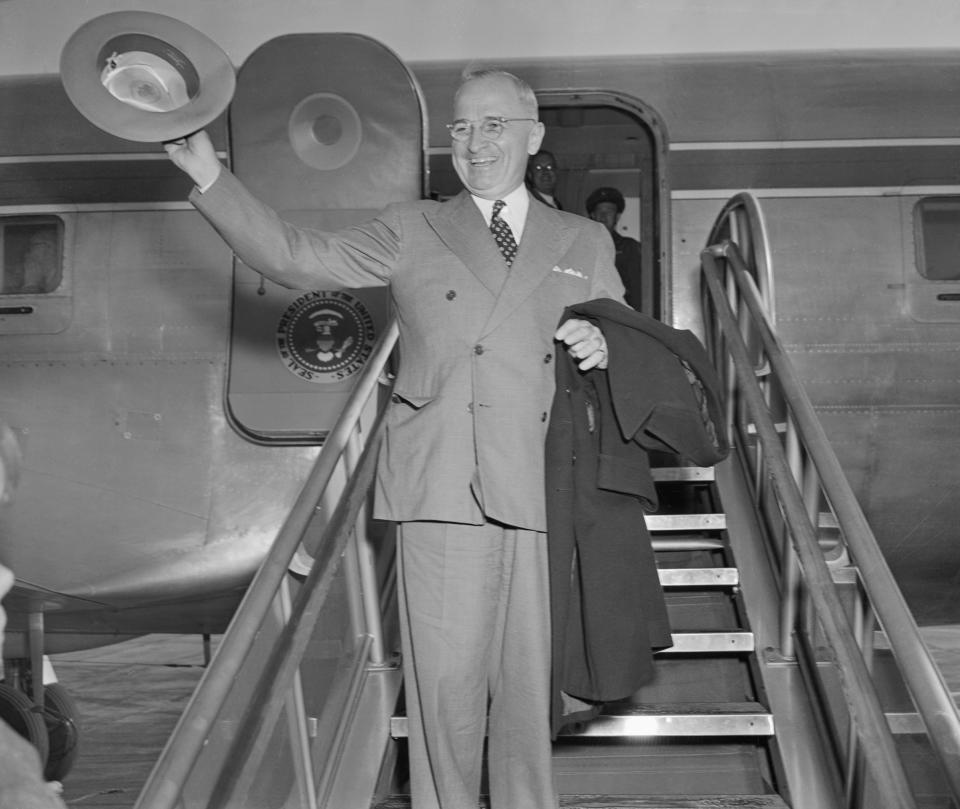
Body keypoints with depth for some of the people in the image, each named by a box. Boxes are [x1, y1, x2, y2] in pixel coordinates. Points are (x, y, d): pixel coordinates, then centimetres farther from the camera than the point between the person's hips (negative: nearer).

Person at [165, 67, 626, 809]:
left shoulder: (585, 243, 19)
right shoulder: (411, 230, 16)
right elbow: (295, 257, 10)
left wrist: (602, 350, -2)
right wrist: (211, 176, 3)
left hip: (543, 490, 1)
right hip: (440, 488, -1)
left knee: (528, 681, 6)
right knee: (445, 679, -1)